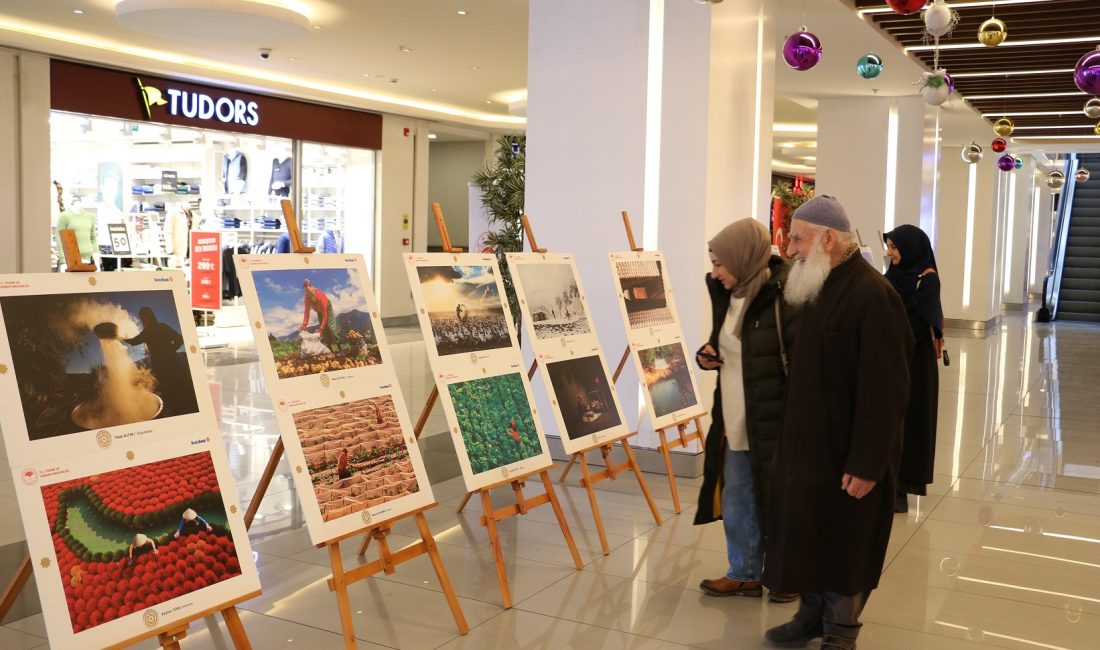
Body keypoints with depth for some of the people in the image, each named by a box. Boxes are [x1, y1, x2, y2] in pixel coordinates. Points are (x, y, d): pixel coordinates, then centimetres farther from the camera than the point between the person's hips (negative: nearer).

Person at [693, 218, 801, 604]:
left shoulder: (784, 298, -19)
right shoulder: (728, 295, 7)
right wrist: (708, 354, 0)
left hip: (775, 424, -8)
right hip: (734, 424, 8)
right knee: (736, 503, 17)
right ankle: (745, 573, 33)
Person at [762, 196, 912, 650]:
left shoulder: (872, 295, -21)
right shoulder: (817, 288, 9)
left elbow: (884, 390, -23)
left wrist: (867, 462, -21)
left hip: (847, 451, -8)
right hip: (809, 439, 8)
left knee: (845, 543, 7)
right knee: (807, 533, 16)